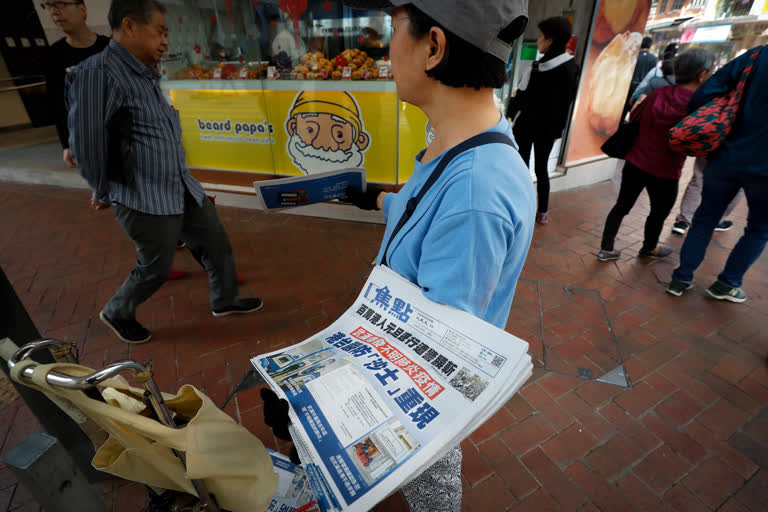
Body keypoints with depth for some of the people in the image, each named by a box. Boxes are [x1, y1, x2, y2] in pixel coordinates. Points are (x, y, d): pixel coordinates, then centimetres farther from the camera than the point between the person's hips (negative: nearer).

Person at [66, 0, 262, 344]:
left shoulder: (146, 75, 11)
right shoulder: (96, 73, -17)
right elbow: (85, 144, -15)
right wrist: (103, 194, -1)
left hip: (184, 189, 8)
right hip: (145, 200, -8)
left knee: (217, 244, 13)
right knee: (156, 268, 6)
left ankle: (225, 300, 34)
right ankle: (116, 314, 35)